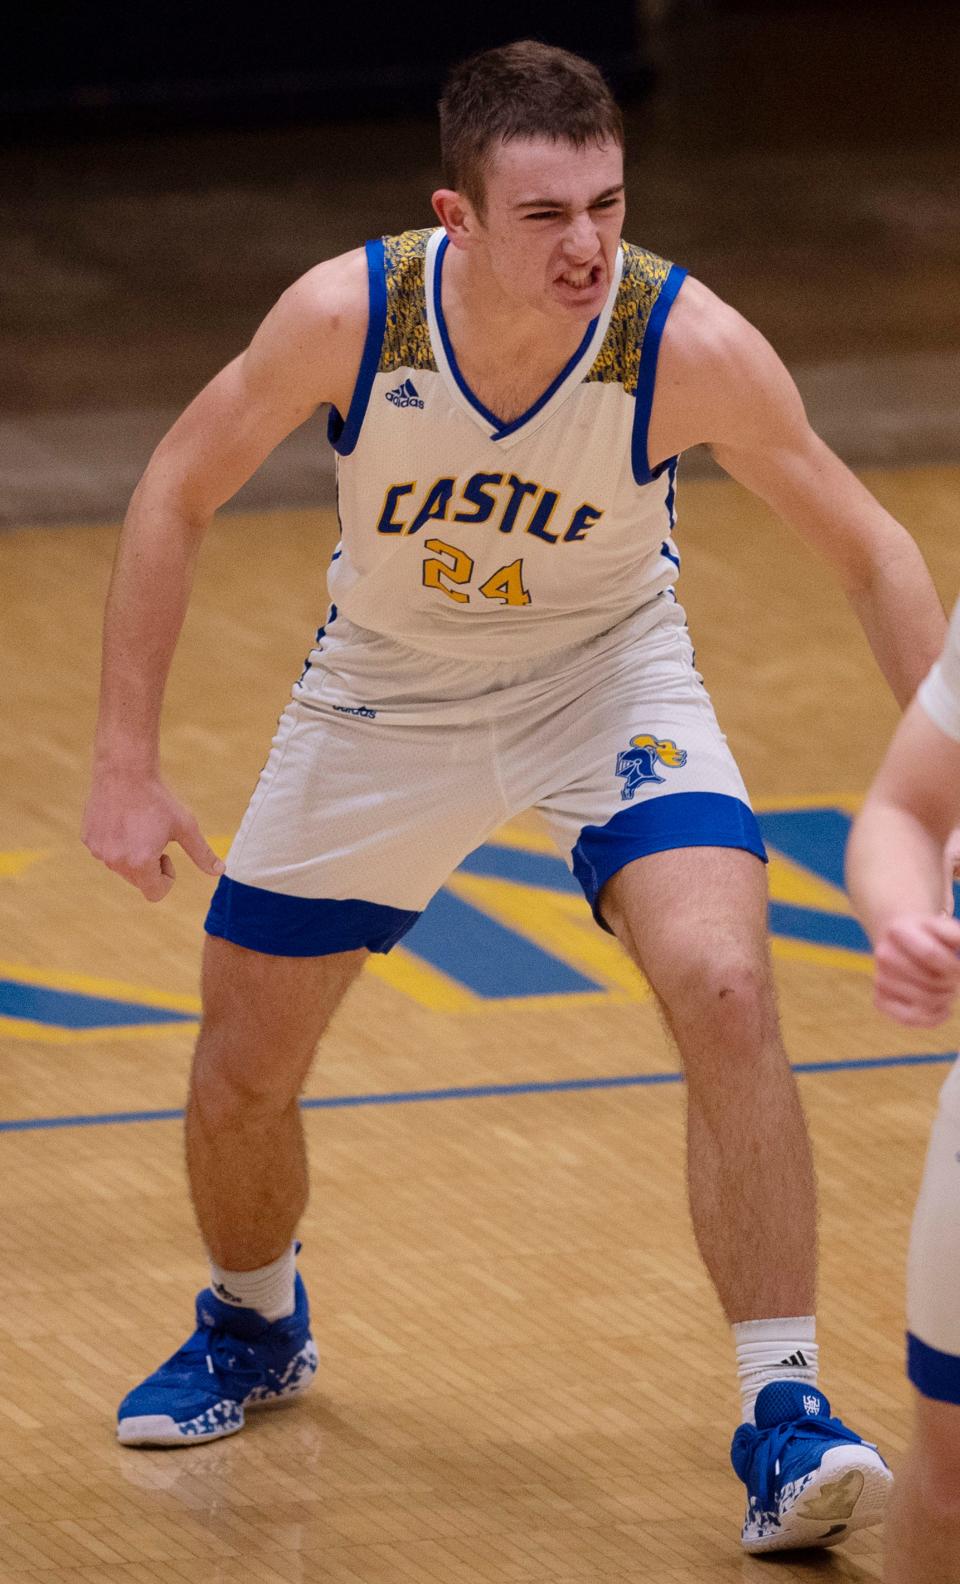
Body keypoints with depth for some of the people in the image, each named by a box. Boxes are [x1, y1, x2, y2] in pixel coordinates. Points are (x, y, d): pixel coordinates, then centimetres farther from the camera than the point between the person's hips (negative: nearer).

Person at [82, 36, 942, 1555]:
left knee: (724, 988, -26)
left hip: (607, 676, -1)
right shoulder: (348, 316, -29)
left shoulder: (690, 345, -30)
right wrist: (126, 765, -14)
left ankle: (785, 1422, -18)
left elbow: (866, 548, -16)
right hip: (384, 692, 2)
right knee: (239, 1076, 9)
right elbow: (177, 493, -12)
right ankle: (253, 1329, 43)